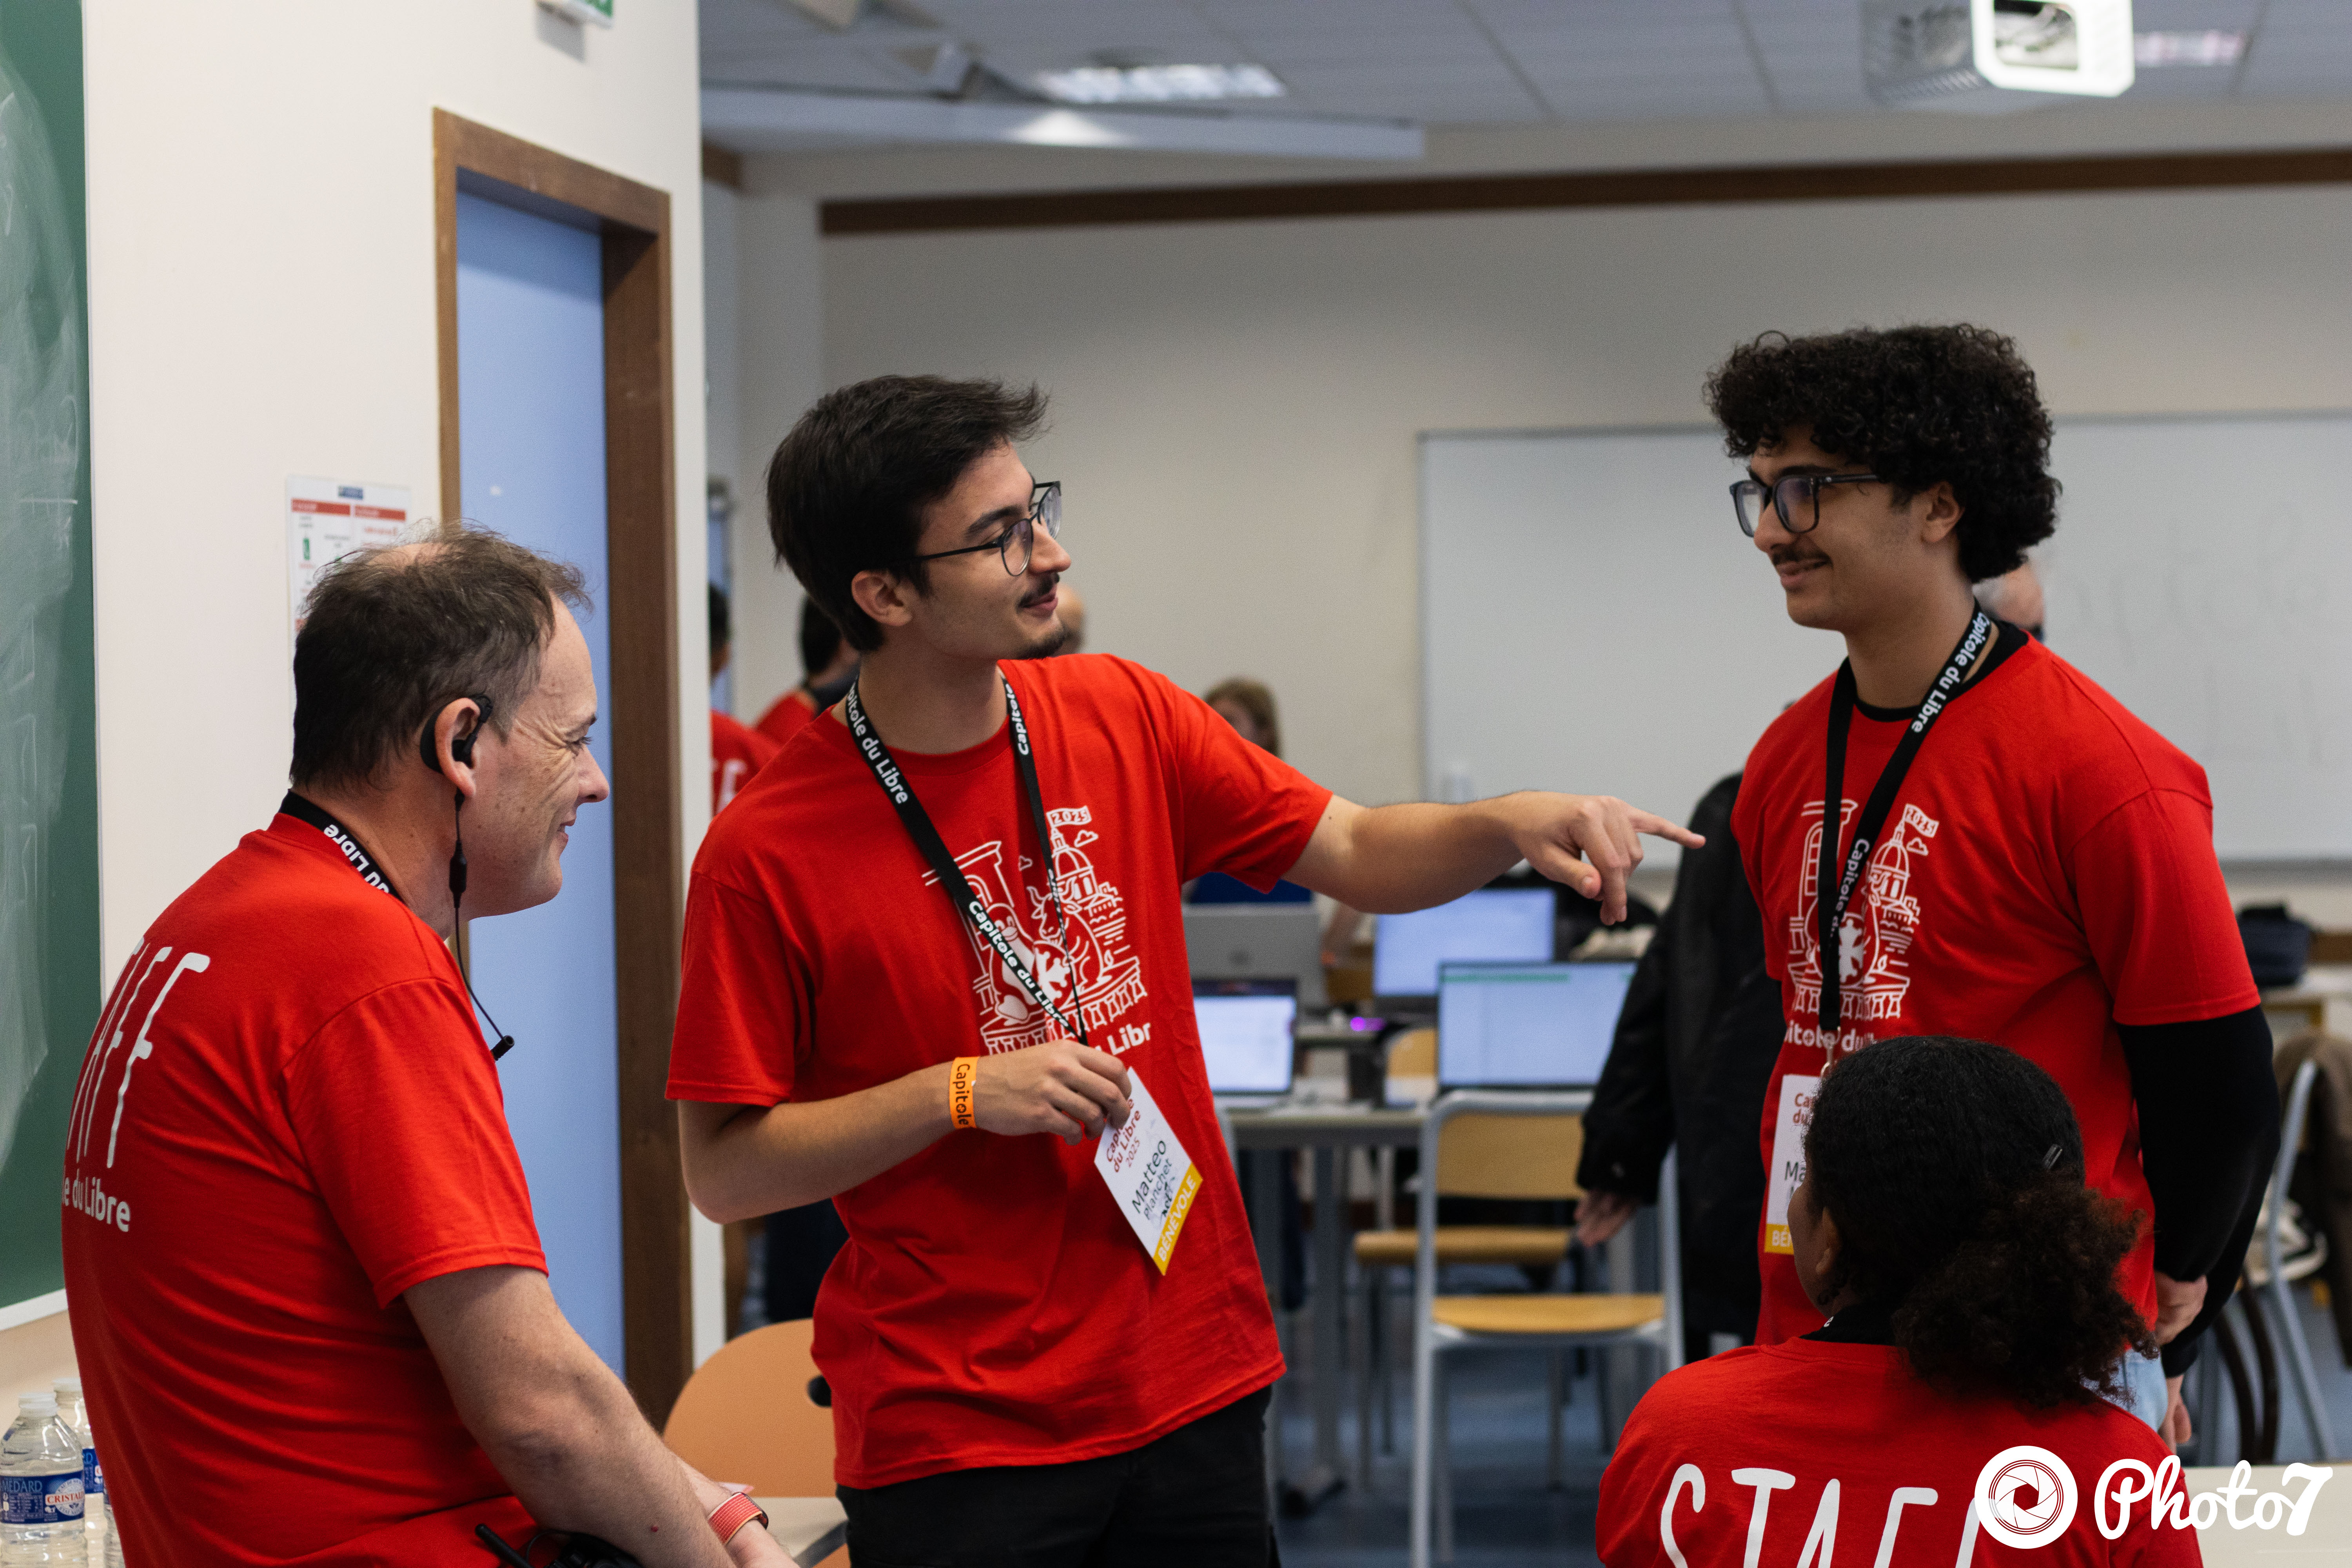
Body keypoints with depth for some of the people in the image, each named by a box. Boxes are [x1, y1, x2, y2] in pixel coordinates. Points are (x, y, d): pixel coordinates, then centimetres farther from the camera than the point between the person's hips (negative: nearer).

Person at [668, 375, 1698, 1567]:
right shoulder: (767, 853, -13)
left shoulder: (1121, 719, 3)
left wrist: (1512, 826, -10)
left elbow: (1359, 856, 9)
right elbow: (721, 1170, -10)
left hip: (1195, 1380, 5)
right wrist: (963, 1094, -19)